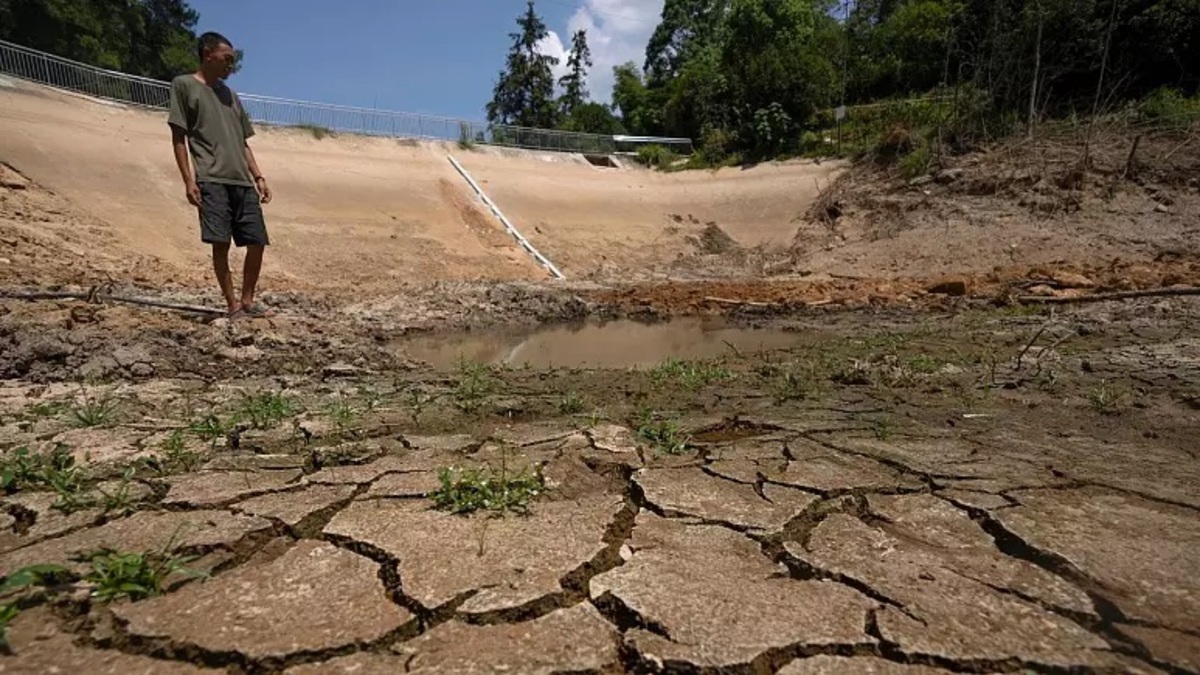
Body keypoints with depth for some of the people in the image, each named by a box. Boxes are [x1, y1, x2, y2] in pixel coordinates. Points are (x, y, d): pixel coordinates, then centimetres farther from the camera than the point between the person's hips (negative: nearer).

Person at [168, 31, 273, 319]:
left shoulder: (230, 95, 23)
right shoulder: (184, 85, 6)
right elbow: (178, 137, 0)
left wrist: (258, 177, 12)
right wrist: (188, 180, -9)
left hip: (243, 181, 6)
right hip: (212, 180, -6)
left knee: (257, 242, 0)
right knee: (220, 243, -9)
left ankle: (247, 300, 13)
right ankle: (233, 306, -2)